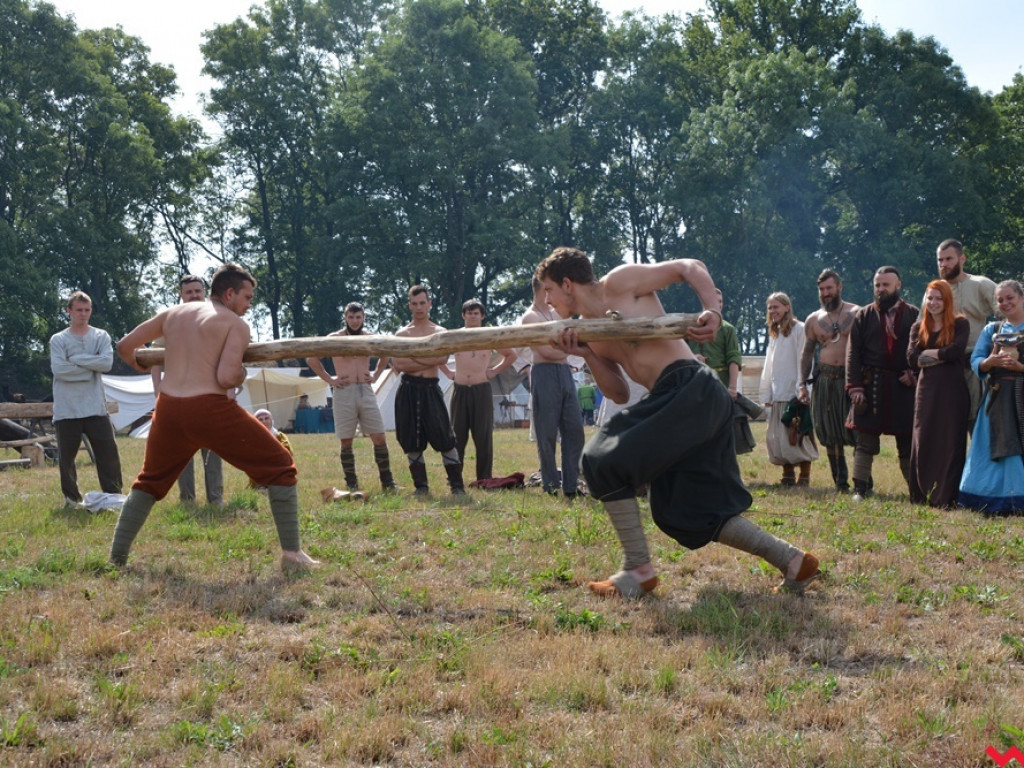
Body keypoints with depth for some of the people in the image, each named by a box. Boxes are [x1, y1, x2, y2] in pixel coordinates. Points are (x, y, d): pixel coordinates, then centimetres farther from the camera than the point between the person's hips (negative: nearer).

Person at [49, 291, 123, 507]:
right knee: (66, 457, 5)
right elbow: (59, 369, -12)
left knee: (108, 453, -1)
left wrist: (75, 359, -10)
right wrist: (90, 368, -9)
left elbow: (107, 362, -10)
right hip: (66, 410, -1)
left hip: (95, 408, 1)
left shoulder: (101, 336, 8)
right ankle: (71, 498, 19)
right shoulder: (58, 340, 4)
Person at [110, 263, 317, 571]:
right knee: (280, 467, 7)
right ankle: (292, 554, 0)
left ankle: (116, 557, 23)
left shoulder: (173, 313, 17)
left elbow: (124, 346, 21)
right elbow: (227, 378, -13)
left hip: (168, 408, 5)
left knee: (149, 482, 28)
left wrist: (136, 363, 42)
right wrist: (242, 373, 9)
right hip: (211, 409, -5)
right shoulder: (236, 324, 1)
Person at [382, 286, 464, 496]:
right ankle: (421, 486, 14)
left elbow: (442, 358, -13)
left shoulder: (440, 332, 7)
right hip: (408, 390, 2)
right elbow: (398, 365, -5)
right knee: (412, 442, 4)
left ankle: (457, 485, -1)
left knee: (444, 438, -6)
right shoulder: (402, 334, 10)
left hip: (430, 389, -2)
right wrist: (427, 360, -9)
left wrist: (412, 360, -10)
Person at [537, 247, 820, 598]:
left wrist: (712, 313, -17)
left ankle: (638, 570, -3)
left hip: (691, 389, -9)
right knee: (689, 511, 10)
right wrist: (586, 355, 2)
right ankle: (793, 560, 14)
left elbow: (689, 267, -1)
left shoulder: (620, 283, 1)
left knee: (604, 460, -11)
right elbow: (619, 393, 16)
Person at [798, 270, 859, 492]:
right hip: (824, 380, 3)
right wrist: (802, 385, 7)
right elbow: (807, 353, 15)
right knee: (831, 435, 4)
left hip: (851, 378, -3)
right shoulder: (813, 320, 12)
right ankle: (840, 482, 13)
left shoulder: (856, 313, 3)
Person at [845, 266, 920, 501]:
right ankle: (861, 488, 2)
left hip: (904, 386, 0)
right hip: (871, 385, 0)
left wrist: (915, 374, -8)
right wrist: (855, 387, -8)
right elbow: (853, 353, 1)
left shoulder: (914, 315, 6)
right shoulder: (863, 316, 5)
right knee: (865, 440, -2)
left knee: (908, 440, 7)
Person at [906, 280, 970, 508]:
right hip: (927, 390, 3)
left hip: (953, 391, -3)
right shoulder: (918, 327, 12)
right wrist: (942, 355, -7)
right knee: (923, 443, 2)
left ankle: (946, 497, 1)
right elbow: (912, 359, -1)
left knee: (951, 442, -2)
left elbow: (955, 351, -14)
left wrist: (928, 354, -2)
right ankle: (922, 496, 9)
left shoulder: (960, 324, 2)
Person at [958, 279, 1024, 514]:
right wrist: (990, 361, -14)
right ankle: (1000, 503, -1)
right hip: (998, 398, 3)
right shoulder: (991, 330, 17)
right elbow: (975, 361, 6)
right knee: (998, 451, -3)